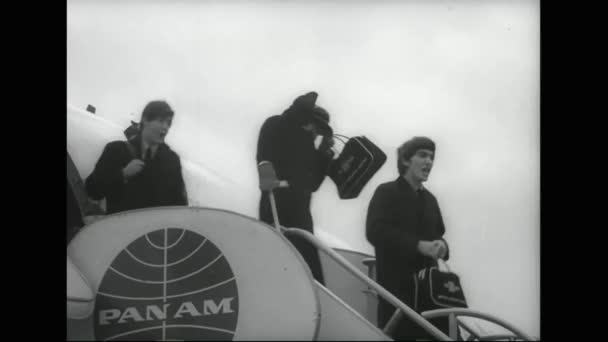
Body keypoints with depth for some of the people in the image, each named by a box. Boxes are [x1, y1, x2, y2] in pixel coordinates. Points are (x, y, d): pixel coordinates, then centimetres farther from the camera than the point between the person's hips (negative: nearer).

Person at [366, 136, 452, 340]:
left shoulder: (430, 199, 21)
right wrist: (419, 246, -21)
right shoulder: (386, 192, -2)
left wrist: (440, 246, -2)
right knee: (398, 335, -6)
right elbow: (375, 232, -16)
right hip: (396, 285, -6)